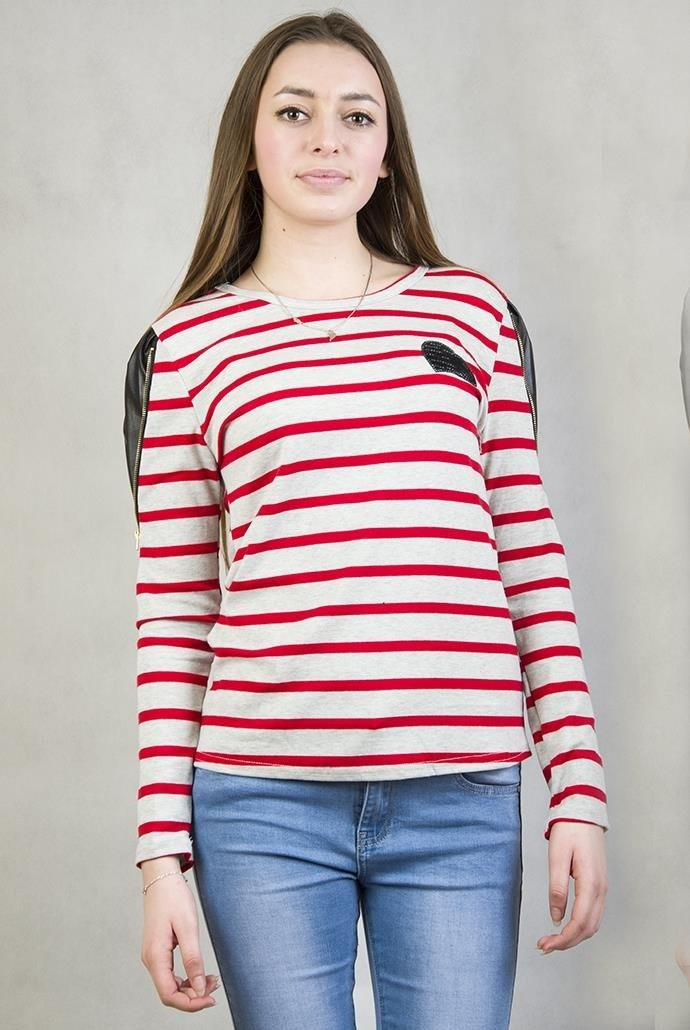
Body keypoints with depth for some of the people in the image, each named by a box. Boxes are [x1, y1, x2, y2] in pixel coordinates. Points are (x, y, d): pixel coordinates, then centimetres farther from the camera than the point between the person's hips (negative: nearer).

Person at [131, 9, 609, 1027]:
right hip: (263, 801, -1)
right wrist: (164, 848, 1)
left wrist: (578, 787, 3)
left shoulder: (471, 308, 9)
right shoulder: (189, 343, 5)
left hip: (461, 802, 1)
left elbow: (529, 551, 8)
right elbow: (173, 616, 5)